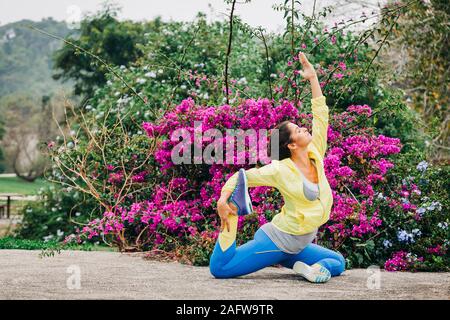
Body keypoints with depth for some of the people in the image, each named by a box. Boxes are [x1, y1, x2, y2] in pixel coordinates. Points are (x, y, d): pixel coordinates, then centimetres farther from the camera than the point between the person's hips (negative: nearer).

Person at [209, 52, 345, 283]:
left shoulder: (315, 155, 2)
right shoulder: (281, 170, -14)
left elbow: (320, 114, 4)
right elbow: (243, 177, -11)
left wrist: (313, 78, 4)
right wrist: (223, 199, -26)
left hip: (298, 245, 6)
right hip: (277, 239, -6)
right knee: (219, 269, -16)